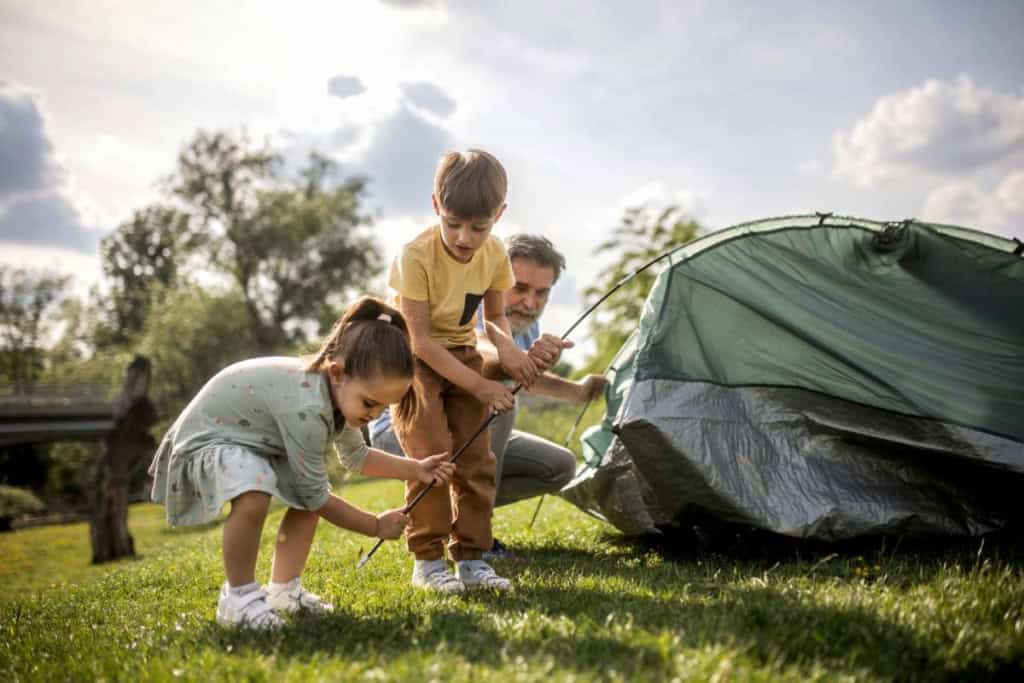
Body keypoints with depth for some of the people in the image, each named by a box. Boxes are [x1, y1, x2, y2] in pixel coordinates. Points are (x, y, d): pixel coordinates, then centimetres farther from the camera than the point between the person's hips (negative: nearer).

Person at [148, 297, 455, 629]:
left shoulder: (340, 394, -7)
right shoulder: (307, 407, -36)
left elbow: (356, 456, 12)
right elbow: (315, 496, -24)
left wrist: (415, 469, 1)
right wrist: (377, 525, -13)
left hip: (249, 438, 10)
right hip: (206, 437, -10)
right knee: (254, 496, -36)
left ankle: (283, 589, 17)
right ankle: (238, 596, -14)